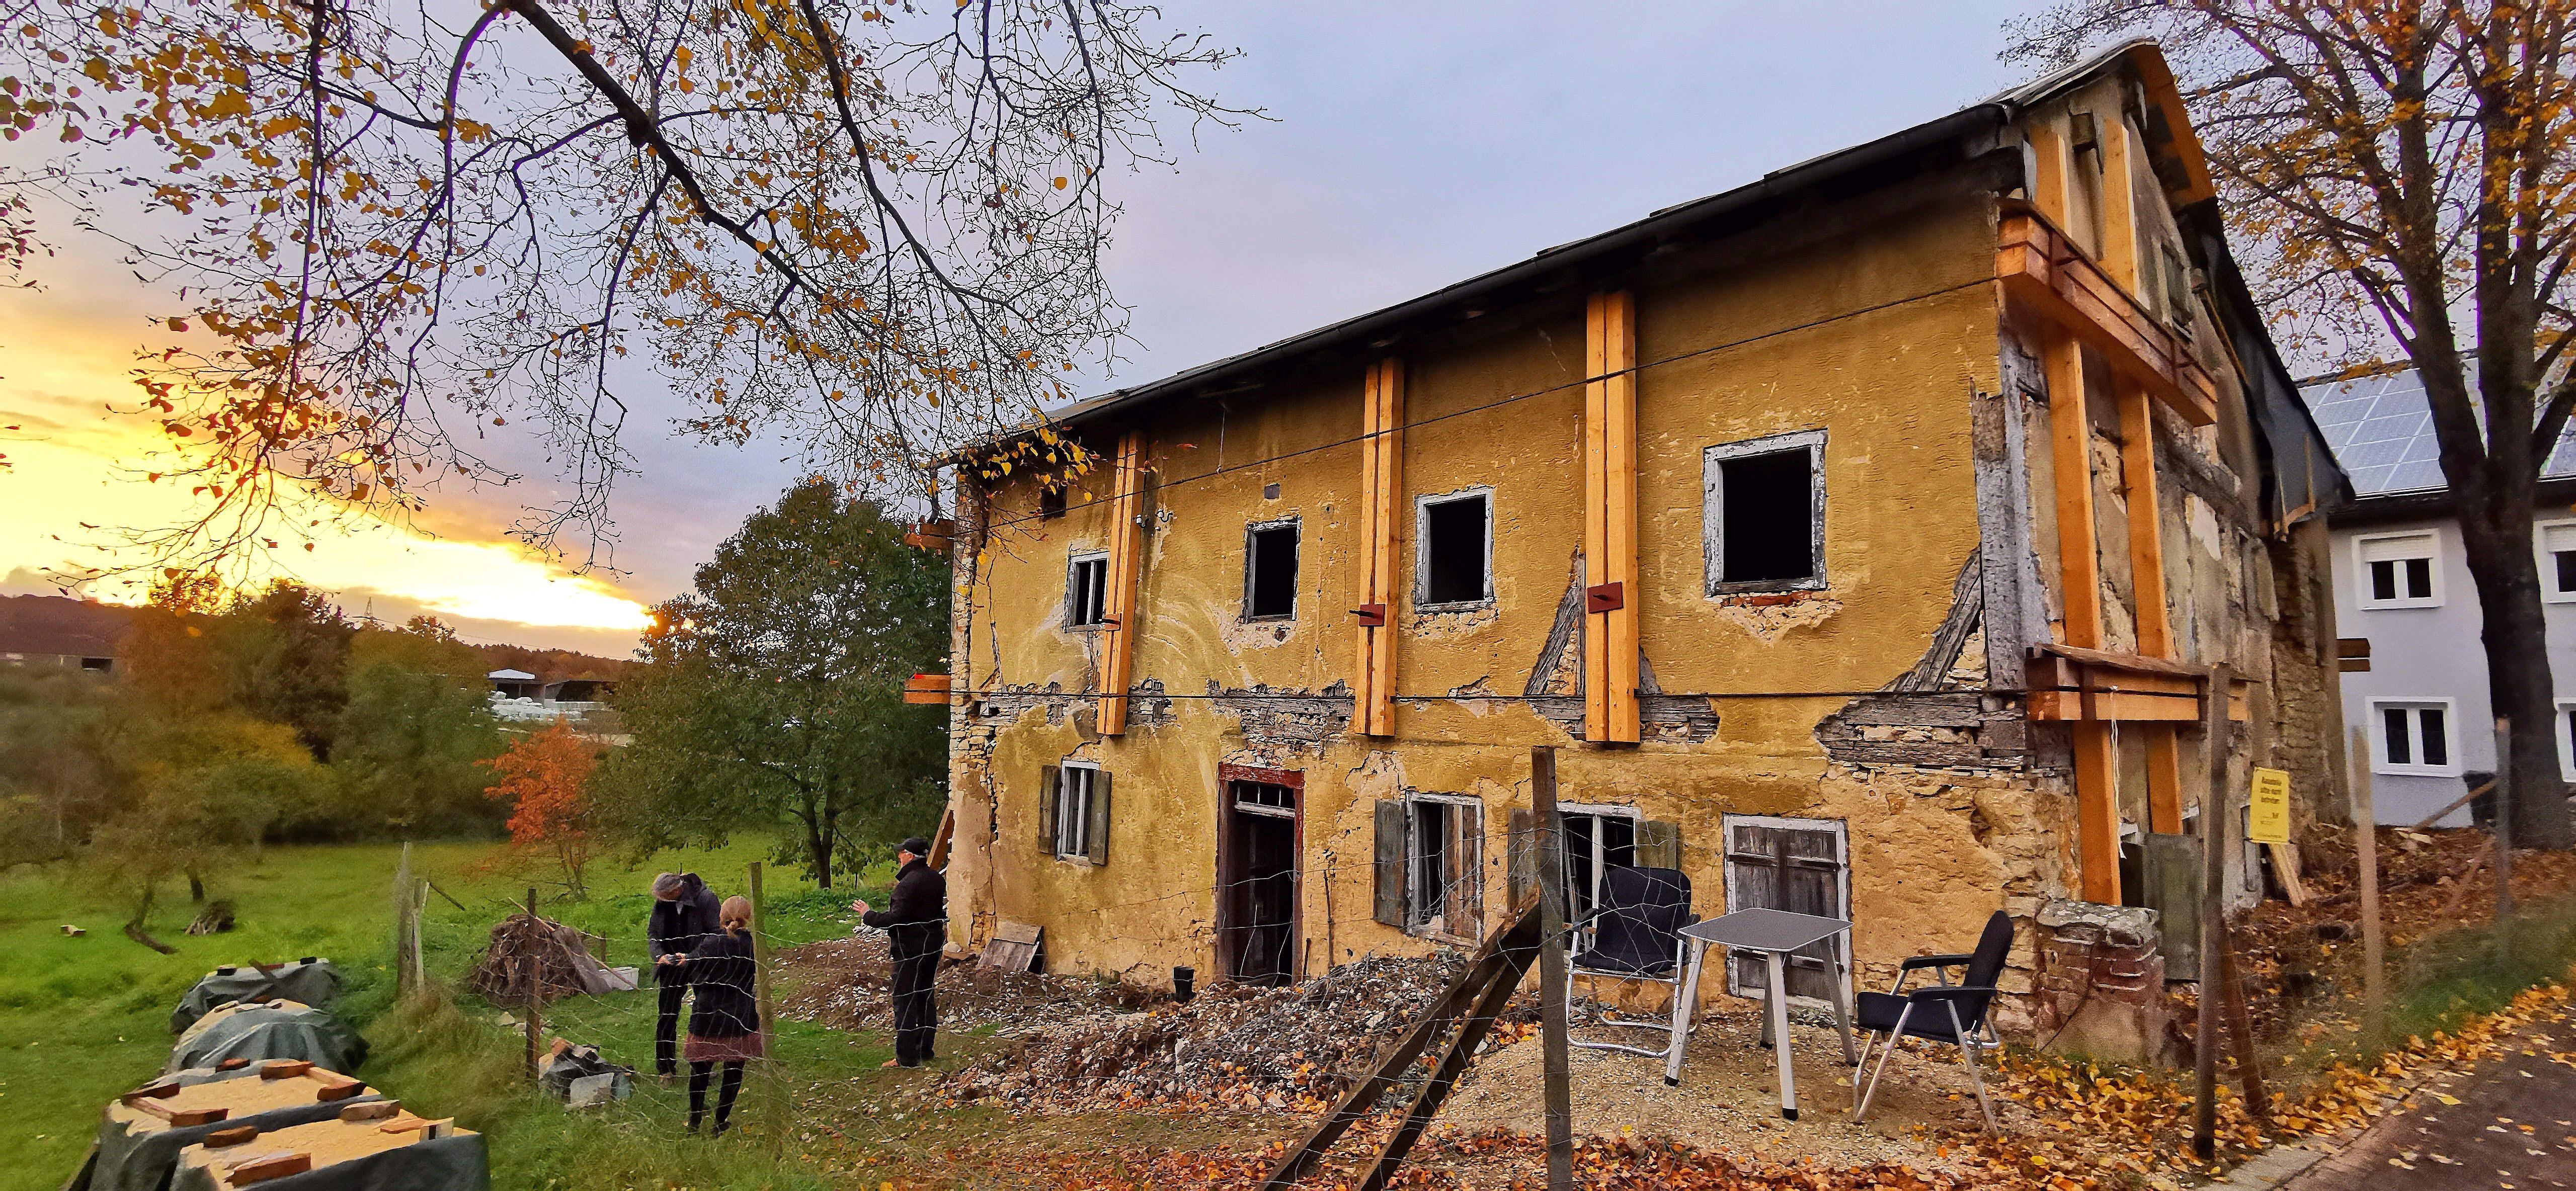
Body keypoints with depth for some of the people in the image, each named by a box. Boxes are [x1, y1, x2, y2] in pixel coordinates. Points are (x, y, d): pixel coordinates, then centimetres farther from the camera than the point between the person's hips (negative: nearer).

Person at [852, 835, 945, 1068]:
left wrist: (868, 914, -11)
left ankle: (907, 1059, 3)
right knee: (926, 995, 17)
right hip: (934, 945, 9)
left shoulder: (908, 883, -21)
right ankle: (926, 1050, 25)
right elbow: (941, 911, 15)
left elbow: (895, 918, -23)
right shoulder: (937, 878, 6)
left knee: (905, 1000, -1)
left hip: (911, 949, -9)